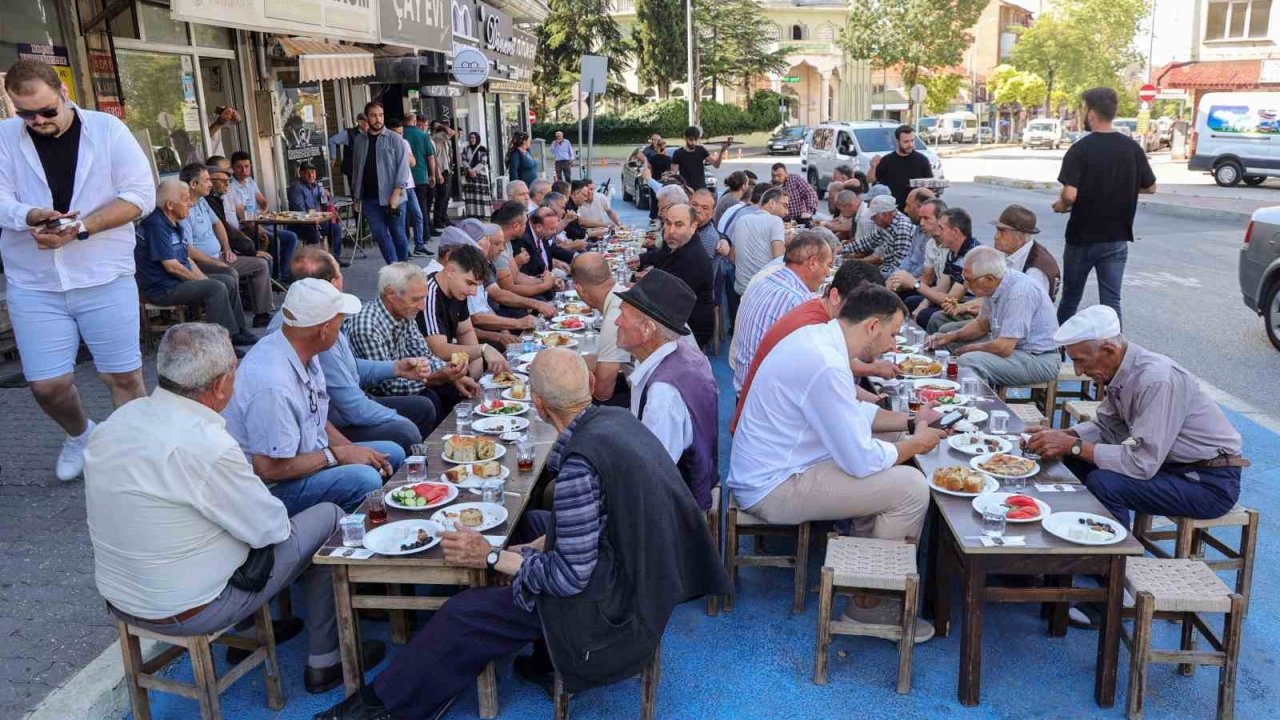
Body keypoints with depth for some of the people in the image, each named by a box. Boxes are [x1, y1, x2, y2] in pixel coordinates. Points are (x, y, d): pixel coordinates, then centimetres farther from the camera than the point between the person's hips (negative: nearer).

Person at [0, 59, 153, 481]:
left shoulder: (106, 130, -2)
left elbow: (140, 196, -7)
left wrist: (80, 229, -18)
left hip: (105, 278, -2)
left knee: (123, 376, 3)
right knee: (46, 384, 5)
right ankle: (79, 435, 35)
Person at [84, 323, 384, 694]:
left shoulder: (118, 419, -4)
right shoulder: (206, 446, -29)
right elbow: (271, 527, -18)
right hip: (184, 612, -8)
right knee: (328, 518, 2)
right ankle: (325, 661, 15)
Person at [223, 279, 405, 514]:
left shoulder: (306, 354, 0)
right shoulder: (273, 384, -30)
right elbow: (269, 469, -26)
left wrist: (354, 450, -1)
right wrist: (337, 455, -17)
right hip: (271, 487, -10)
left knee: (392, 453, 6)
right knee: (364, 480, -29)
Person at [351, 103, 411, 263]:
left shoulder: (394, 139, -1)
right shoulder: (359, 140, 10)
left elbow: (402, 167, -7)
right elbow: (356, 169, 15)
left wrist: (396, 194, -16)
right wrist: (356, 196, 13)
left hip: (392, 198, -3)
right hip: (369, 198, 3)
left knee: (398, 235, 4)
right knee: (380, 235, -2)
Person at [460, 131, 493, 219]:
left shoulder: (483, 149, 5)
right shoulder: (465, 149, 14)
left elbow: (483, 162, -4)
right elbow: (464, 161, 4)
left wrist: (474, 170, -15)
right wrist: (470, 170, -12)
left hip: (480, 174, -2)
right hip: (468, 175, 2)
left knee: (481, 194, -8)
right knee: (470, 195, -5)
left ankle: (482, 213, -6)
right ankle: (471, 214, -6)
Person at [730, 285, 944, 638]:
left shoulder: (818, 337, 5)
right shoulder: (825, 365, -27)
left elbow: (853, 412, 20)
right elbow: (861, 460, -23)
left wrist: (910, 421, 11)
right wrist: (916, 444, -6)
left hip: (764, 472, 11)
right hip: (772, 489, -11)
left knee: (891, 469, 20)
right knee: (911, 487, -11)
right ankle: (869, 605, 3)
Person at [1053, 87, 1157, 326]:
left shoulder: (1080, 149, -14)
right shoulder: (1132, 148, -1)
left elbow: (1070, 195, -24)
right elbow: (1150, 187, 8)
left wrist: (1060, 205, -3)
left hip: (1083, 237, -3)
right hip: (1117, 238, 3)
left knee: (1070, 298, 13)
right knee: (1111, 301, 5)